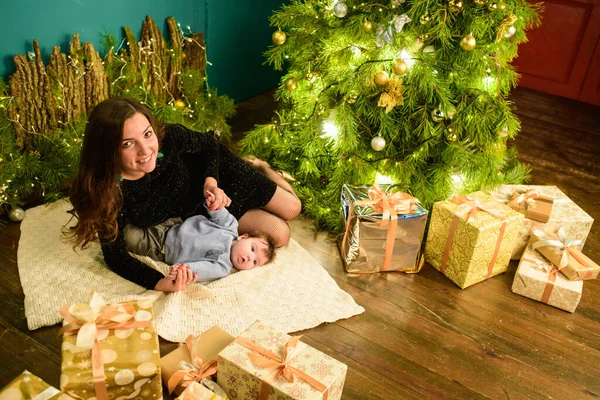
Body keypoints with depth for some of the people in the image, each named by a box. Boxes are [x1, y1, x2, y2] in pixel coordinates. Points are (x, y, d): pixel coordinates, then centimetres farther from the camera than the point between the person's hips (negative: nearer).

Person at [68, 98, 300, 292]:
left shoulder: (168, 137, -36)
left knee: (291, 208, 10)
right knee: (279, 235, 4)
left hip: (214, 171, 0)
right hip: (194, 213, 0)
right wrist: (160, 283, -44)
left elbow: (209, 145, -12)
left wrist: (211, 181, -29)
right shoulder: (107, 192, -39)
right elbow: (115, 256, -29)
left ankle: (258, 167, 39)